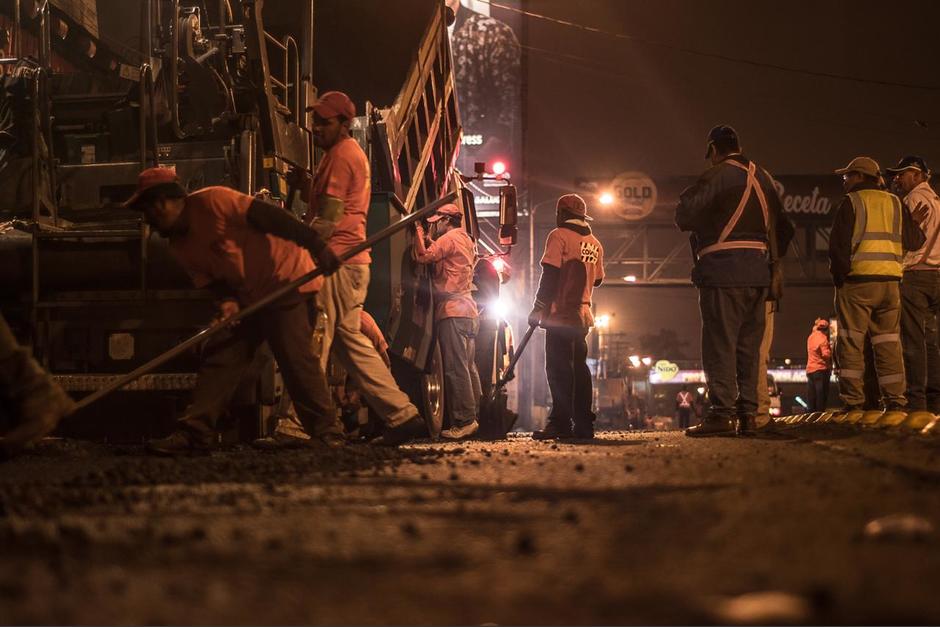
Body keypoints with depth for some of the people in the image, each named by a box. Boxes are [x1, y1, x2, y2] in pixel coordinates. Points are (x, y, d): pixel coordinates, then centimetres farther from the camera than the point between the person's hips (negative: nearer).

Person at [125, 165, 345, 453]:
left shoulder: (211, 201, -18)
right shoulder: (179, 246, 8)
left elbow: (270, 216, -23)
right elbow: (211, 279, 9)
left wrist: (317, 246, -29)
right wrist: (227, 300, -15)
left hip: (287, 281, -9)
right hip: (247, 297, 9)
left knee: (296, 357, -15)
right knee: (218, 356, 0)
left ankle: (327, 431, -8)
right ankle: (194, 432, -2)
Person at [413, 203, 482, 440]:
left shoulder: (449, 239, -7)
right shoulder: (466, 241, 22)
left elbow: (423, 256, -16)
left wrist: (418, 230, -4)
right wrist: (426, 236, 17)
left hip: (452, 311, -10)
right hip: (468, 310, 10)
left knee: (455, 367, -12)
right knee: (468, 366, 10)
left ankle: (464, 420, -15)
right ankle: (475, 416, 10)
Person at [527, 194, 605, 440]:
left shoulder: (559, 236, -6)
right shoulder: (594, 243, 14)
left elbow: (550, 274, -13)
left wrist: (538, 309, -11)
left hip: (560, 315, -7)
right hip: (583, 316, 7)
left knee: (558, 368, -8)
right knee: (578, 366, 11)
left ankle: (560, 423, -14)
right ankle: (583, 425, 8)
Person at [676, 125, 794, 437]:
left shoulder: (717, 176, -8)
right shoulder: (763, 178, 15)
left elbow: (684, 218, -7)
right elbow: (783, 228, 19)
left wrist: (687, 196, 12)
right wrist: (774, 259, 28)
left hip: (722, 271, -7)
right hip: (757, 272, 7)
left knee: (720, 343, -7)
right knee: (749, 345, 10)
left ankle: (722, 413, -12)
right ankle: (748, 413, 9)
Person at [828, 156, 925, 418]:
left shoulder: (851, 203, -1)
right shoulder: (895, 203, 12)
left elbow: (838, 244, -8)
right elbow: (915, 241, 12)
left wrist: (838, 275, 1)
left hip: (857, 280, -4)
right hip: (890, 280, 4)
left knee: (851, 343, -1)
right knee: (888, 343, 8)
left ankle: (853, 402, -7)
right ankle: (895, 400, 3)